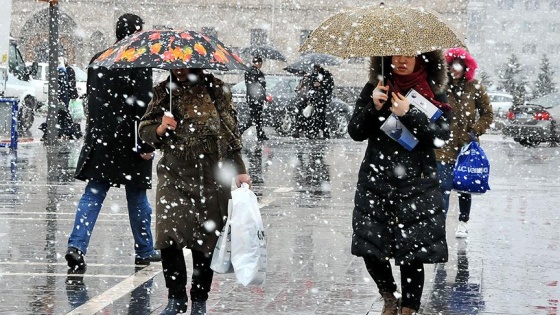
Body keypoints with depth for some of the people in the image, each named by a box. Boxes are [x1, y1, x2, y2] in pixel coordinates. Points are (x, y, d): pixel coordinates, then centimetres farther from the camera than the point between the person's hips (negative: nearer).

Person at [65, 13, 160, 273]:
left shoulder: (98, 60, 8)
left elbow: (92, 99, 15)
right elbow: (143, 106, -16)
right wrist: (147, 145, -15)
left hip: (99, 140, 5)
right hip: (129, 142, -4)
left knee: (92, 196, 4)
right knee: (137, 198, 9)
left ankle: (77, 246, -11)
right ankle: (144, 251, 21)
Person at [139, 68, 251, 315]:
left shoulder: (214, 89, 4)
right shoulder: (163, 91, 8)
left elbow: (231, 131, 5)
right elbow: (144, 130, 12)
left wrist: (239, 170, 1)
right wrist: (160, 128, -11)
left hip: (210, 177, -1)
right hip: (173, 176, 1)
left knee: (205, 240, 2)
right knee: (168, 238, -10)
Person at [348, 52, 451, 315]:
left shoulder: (433, 93, 2)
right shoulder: (374, 89, 6)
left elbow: (440, 136, -9)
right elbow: (355, 132, 2)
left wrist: (409, 114, -20)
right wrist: (373, 106, -14)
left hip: (417, 185, -2)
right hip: (376, 181, 2)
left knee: (412, 253, -4)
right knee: (369, 247, -1)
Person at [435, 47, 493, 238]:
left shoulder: (474, 88, 1)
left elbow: (487, 114, 8)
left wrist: (476, 130, -4)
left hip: (467, 146, 2)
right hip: (444, 147, -2)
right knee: (444, 187, -8)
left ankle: (463, 222, 27)